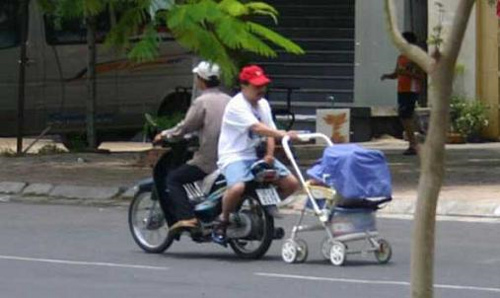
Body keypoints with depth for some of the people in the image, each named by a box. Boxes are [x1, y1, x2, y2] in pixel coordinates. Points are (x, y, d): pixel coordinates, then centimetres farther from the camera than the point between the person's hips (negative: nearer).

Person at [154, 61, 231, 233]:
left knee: (173, 179, 1)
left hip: (208, 161, -8)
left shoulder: (202, 102, -10)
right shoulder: (228, 100, 11)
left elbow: (185, 127, -8)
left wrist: (164, 135, 8)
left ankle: (186, 217, -15)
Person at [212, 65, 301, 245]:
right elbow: (257, 128, -29)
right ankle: (223, 221, -10)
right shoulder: (237, 106, -16)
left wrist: (269, 155, -10)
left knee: (291, 183, -4)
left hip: (256, 155, 8)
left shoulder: (263, 104, 12)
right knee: (237, 187, -38)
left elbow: (269, 131, 8)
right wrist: (282, 134, -39)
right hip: (234, 156, -8)